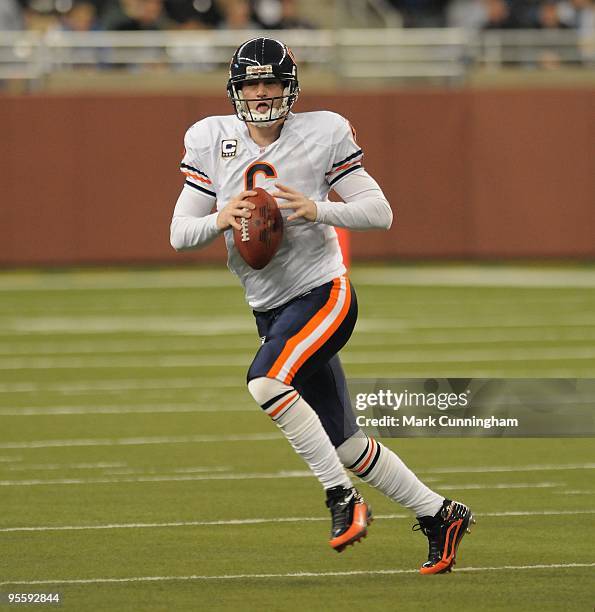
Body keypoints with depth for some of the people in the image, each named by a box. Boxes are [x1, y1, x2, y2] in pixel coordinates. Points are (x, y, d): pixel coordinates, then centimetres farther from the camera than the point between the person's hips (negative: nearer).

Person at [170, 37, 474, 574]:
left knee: (265, 382, -31)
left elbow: (380, 212, -6)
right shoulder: (212, 141, 3)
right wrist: (221, 220, -18)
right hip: (270, 308, 5)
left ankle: (343, 498, -22)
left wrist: (317, 210, -23)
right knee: (344, 443, 7)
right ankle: (439, 515, 21)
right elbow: (180, 234, 3)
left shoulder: (322, 135, -6)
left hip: (324, 293, -5)